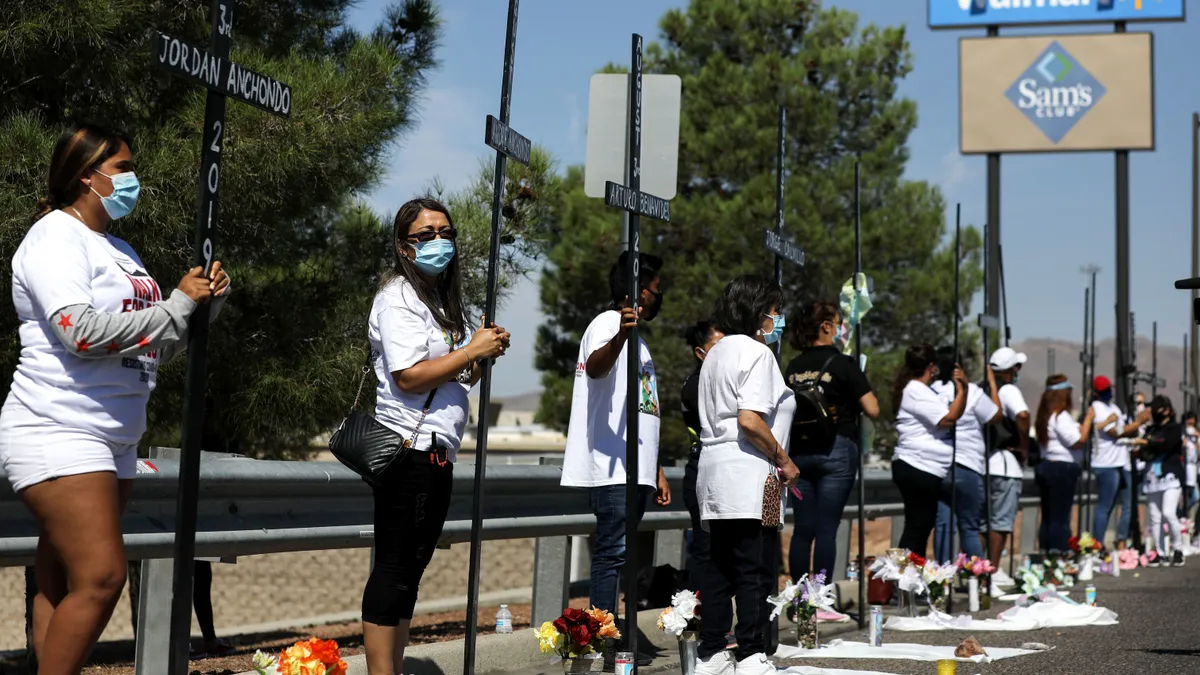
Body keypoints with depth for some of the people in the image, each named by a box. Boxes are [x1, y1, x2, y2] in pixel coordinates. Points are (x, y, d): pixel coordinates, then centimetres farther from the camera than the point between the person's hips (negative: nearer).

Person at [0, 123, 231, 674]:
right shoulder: (56, 237, -7)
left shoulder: (119, 249, 20)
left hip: (113, 440, 9)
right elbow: (82, 332, -22)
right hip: (58, 434, -9)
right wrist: (178, 305, -14)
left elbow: (158, 347, 21)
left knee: (60, 586, 8)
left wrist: (207, 301, 5)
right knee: (100, 578, -16)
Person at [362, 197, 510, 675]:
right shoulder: (399, 297, -8)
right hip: (410, 451, -10)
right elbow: (410, 376, -19)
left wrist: (485, 353, 7)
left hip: (436, 455, 10)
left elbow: (457, 380, 26)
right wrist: (473, 350, -12)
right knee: (394, 569, -8)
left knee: (409, 569, 11)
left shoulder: (443, 302, 21)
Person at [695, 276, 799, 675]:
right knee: (757, 571, -6)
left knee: (722, 568, 11)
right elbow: (750, 421, -21)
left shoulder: (716, 353, 20)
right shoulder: (756, 353, -10)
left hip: (715, 470, 9)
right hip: (748, 476, -9)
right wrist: (784, 461, -10)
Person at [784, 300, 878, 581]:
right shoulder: (842, 364, -7)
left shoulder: (794, 366, 8)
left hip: (800, 451, 5)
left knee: (803, 529, 9)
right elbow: (872, 410, -9)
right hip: (836, 450, -5)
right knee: (826, 529, -3)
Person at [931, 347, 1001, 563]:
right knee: (970, 527, 6)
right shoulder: (971, 391, -8)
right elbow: (996, 416, 4)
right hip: (965, 468, -3)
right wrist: (992, 383, 12)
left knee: (942, 525, 6)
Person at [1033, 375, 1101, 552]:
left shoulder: (1045, 415, 13)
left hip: (1045, 466, 9)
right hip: (1062, 469, -9)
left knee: (1047, 517, 13)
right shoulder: (1060, 416, -15)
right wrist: (1088, 418, -6)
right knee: (1061, 518, -6)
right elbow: (1079, 440, -18)